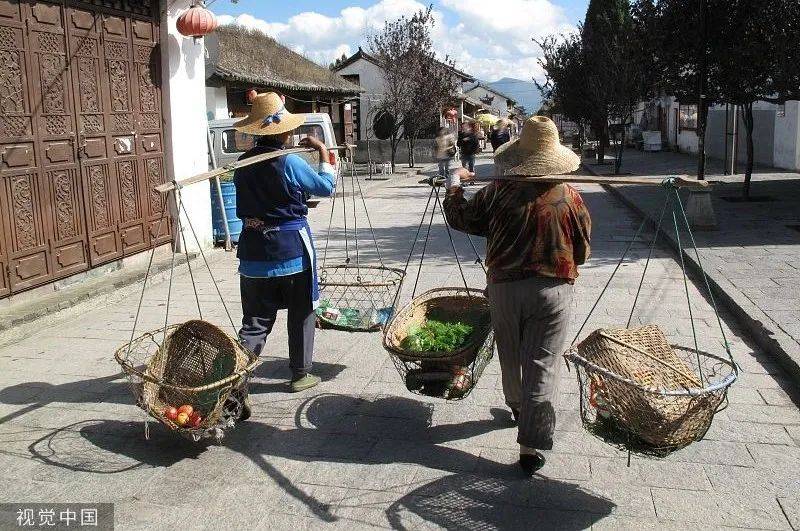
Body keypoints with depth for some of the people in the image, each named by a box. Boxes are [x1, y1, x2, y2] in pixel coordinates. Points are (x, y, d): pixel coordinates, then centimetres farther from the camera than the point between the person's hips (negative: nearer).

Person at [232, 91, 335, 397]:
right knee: (301, 314, 13)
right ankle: (300, 374, 22)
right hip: (292, 248, -4)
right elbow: (326, 187, -2)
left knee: (255, 320, 8)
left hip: (254, 251, 5)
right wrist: (323, 153, 9)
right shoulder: (289, 162, -14)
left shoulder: (243, 164, 4)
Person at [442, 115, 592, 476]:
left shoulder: (499, 192, -7)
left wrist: (454, 186, 21)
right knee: (542, 365, 2)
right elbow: (582, 251, 3)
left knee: (510, 355, 23)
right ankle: (530, 446, 1)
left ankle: (517, 407, 48)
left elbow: (461, 219, 6)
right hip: (552, 289, -1)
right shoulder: (569, 197, -5)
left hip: (504, 286, 2)